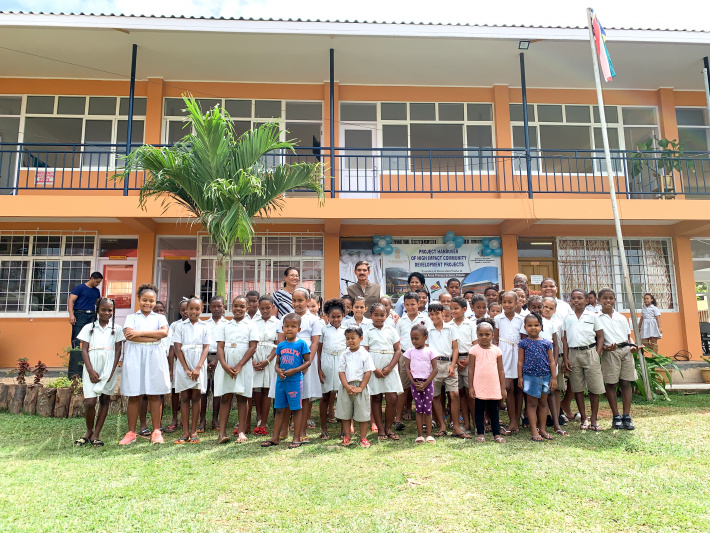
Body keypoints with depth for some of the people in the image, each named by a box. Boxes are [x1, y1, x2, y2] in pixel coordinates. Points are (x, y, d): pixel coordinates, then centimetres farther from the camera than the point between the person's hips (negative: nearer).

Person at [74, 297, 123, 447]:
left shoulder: (116, 329, 6)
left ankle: (96, 435, 14)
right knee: (90, 402, -7)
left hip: (108, 369, 1)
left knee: (105, 400, 5)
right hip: (92, 369, -1)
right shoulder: (89, 328, 6)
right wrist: (91, 371, -9)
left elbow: (118, 351, 5)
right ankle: (89, 431, 17)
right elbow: (84, 350, 2)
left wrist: (112, 371, -6)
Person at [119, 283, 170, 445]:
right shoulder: (131, 317, 11)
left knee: (154, 394, 3)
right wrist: (153, 337, -13)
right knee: (134, 395, 3)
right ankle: (131, 433, 12)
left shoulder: (159, 317, 12)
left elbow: (164, 332, -9)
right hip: (134, 358, 0)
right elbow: (129, 334, -9)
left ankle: (156, 432, 10)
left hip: (154, 357, 0)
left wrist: (140, 333, -12)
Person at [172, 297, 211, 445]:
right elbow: (178, 348, 0)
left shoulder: (205, 327, 4)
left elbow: (206, 348, -1)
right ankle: (185, 432, 9)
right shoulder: (181, 326, 5)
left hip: (199, 366, 0)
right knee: (184, 398, 3)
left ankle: (194, 431, 9)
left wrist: (198, 368, -12)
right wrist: (186, 369, -8)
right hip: (183, 366, 1)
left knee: (196, 397, 2)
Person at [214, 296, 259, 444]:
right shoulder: (225, 326, 12)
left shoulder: (250, 326, 5)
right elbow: (220, 347, 5)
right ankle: (222, 433, 3)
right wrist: (224, 365, -11)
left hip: (244, 366, -2)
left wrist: (239, 366, -11)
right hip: (226, 366, 2)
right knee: (225, 397, 2)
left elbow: (252, 347, -3)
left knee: (242, 397, 3)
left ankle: (241, 432, 8)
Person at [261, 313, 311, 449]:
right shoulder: (281, 345, 7)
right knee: (279, 409, 12)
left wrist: (294, 370, -16)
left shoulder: (301, 343, -6)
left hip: (295, 381, -5)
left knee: (296, 409, 4)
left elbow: (307, 361, -6)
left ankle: (296, 438, 13)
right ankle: (275, 437, 21)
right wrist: (278, 371, -9)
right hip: (280, 381, 5)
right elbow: (277, 362, 13)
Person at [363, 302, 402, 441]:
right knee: (376, 398, 4)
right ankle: (380, 429, 14)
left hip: (389, 368, 1)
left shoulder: (391, 330, 8)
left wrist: (389, 368, -7)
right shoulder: (367, 332, 3)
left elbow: (398, 351, 4)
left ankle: (388, 428, 12)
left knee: (392, 398, -3)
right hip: (373, 369, -1)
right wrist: (375, 369, -12)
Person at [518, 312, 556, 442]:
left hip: (545, 376, 2)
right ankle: (534, 431, 8)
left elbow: (551, 361, 5)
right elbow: (520, 361, 1)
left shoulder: (546, 343, 2)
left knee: (543, 403, 12)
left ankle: (542, 429, 22)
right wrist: (520, 377, -2)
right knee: (532, 403, 3)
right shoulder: (523, 343, -2)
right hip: (530, 376, -2)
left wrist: (554, 377, 2)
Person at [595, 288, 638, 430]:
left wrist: (633, 345, -2)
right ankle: (616, 417, 11)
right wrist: (605, 347, -18)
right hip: (610, 353, -3)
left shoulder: (621, 317, 17)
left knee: (626, 383, 3)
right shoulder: (597, 318, 4)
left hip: (626, 350, 4)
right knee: (611, 384, 1)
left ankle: (626, 417, 9)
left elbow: (628, 335, 18)